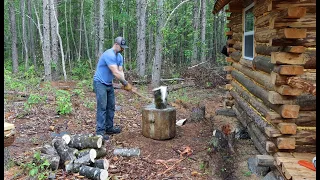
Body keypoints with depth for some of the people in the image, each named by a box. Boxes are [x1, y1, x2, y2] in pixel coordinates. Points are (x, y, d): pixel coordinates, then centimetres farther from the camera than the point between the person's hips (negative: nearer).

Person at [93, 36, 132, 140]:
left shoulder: (120, 56, 7)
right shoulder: (109, 55, -23)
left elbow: (120, 71, 1)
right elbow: (115, 73, -27)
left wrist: (124, 84, -15)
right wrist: (126, 83, -21)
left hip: (109, 84, 9)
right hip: (100, 83, -9)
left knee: (111, 106, 9)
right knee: (102, 107, -13)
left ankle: (109, 128, 18)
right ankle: (100, 131, -10)